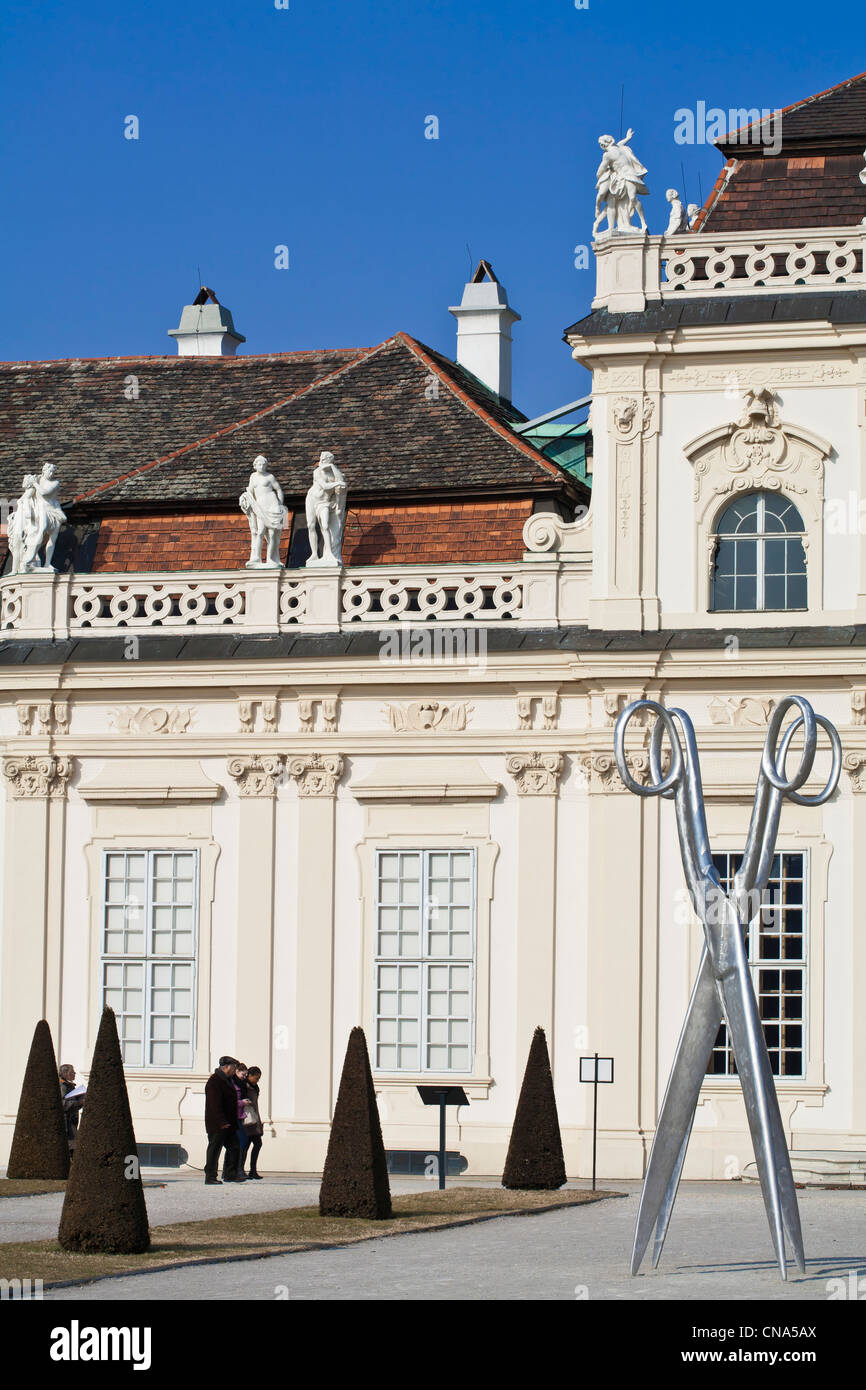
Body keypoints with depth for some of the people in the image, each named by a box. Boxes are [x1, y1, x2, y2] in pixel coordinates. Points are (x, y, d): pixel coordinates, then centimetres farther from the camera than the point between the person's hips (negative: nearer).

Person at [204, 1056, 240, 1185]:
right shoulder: (214, 1082, -15)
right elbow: (214, 1104, -22)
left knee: (234, 1148, 8)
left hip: (228, 1123, 10)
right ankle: (210, 1176, 1)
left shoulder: (227, 1080, 17)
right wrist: (222, 1122, -27)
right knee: (214, 1149, -4)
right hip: (217, 1125, -10)